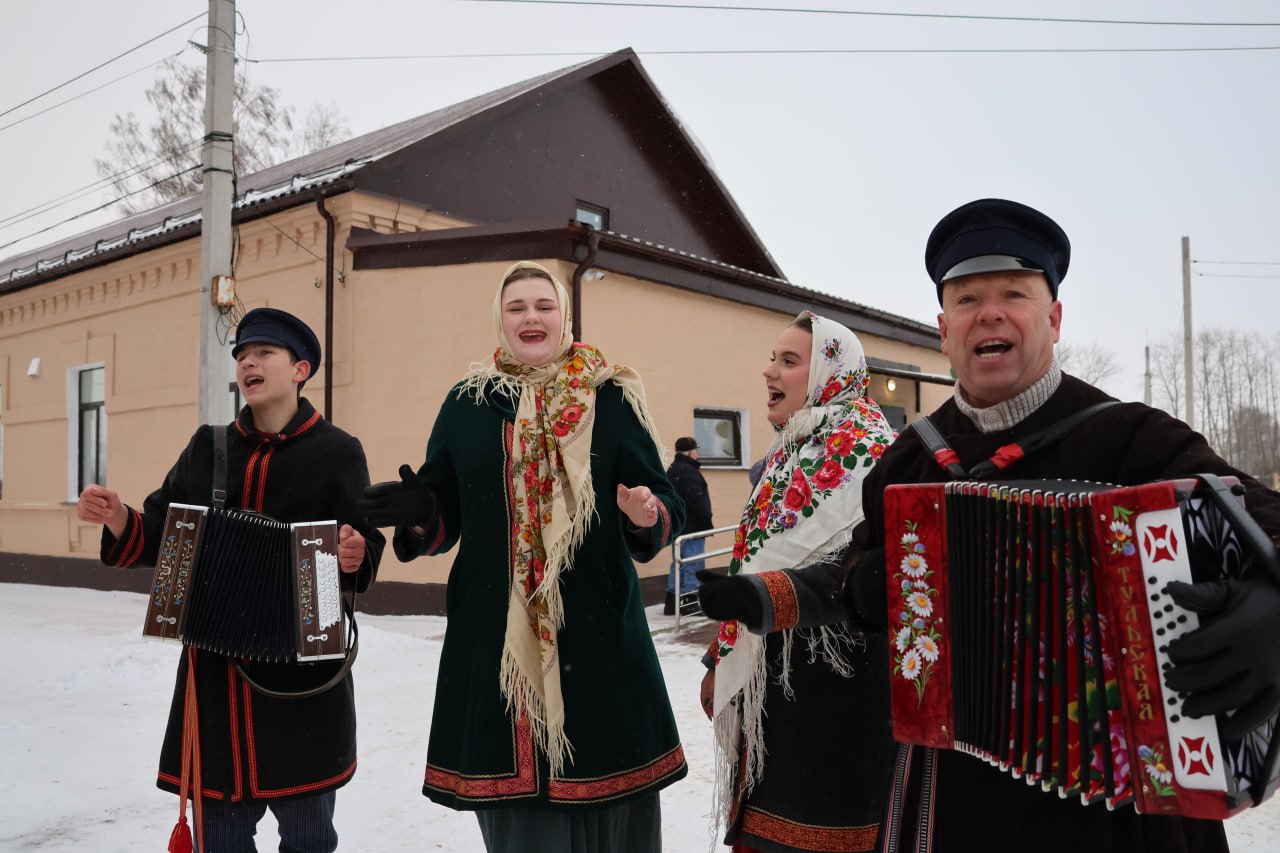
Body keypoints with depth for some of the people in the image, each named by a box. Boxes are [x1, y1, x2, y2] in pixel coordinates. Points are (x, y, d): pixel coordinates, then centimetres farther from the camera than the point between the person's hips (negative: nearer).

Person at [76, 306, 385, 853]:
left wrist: (354, 555, -30)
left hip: (304, 676, -3)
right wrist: (118, 521, -9)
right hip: (213, 671, 4)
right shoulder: (207, 447, 10)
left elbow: (365, 549, -8)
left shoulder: (337, 451, -2)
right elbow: (162, 536, 10)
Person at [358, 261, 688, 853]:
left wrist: (647, 517, -18)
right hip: (493, 633, 2)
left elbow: (666, 506, 3)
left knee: (610, 800, 5)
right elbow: (445, 515, 11)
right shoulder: (467, 403, 8)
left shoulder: (612, 399, 3)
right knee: (514, 798, 9)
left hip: (597, 628, -1)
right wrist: (418, 515, -9)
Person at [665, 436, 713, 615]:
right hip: (692, 527, -10)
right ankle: (690, 603, -5)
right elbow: (697, 501, -22)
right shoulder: (689, 472, -17)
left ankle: (672, 602, 18)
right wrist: (707, 523, -15)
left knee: (678, 564, 15)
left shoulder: (671, 471, 14)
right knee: (693, 566, -5)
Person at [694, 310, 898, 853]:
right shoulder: (787, 454, 14)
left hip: (834, 688, -8)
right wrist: (720, 660, 20)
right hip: (770, 679, 8)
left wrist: (759, 598, -40)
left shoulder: (868, 453, -13)